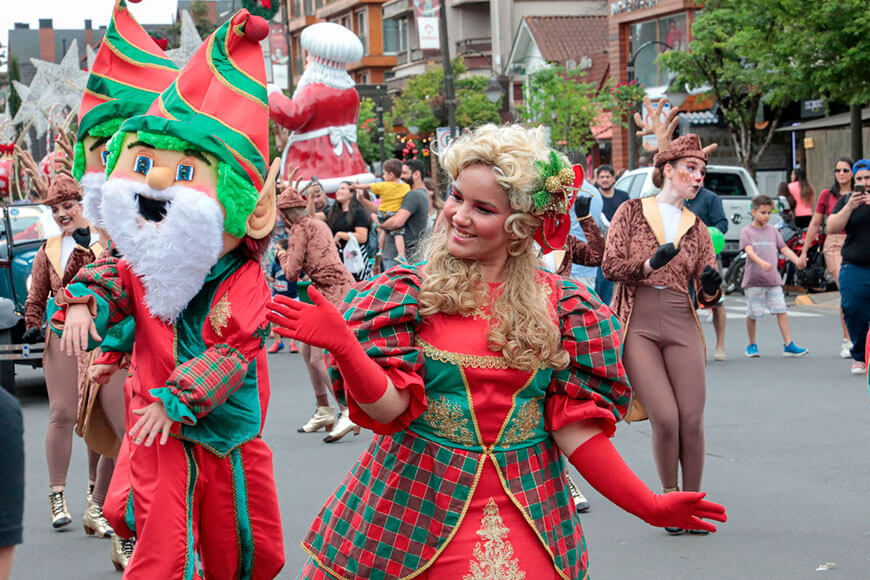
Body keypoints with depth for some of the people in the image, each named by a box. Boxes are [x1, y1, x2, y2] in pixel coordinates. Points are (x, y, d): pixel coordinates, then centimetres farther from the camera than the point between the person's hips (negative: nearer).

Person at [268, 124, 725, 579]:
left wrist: (649, 507, -6)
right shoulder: (409, 293, -2)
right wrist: (343, 347, -28)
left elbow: (575, 427, 0)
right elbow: (389, 406, -12)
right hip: (415, 512, -1)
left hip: (524, 518, 1)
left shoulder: (561, 306, 1)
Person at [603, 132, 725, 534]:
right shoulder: (632, 212, 6)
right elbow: (610, 266, -4)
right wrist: (650, 264, -20)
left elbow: (707, 295, 12)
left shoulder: (697, 228, 14)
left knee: (692, 420, -5)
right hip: (637, 326, -3)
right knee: (665, 417, -12)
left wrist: (711, 287, -12)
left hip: (681, 327, 3)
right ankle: (669, 498, 8)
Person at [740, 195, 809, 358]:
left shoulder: (773, 231, 13)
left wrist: (797, 260, -11)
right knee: (753, 314, 2)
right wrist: (762, 263, -34)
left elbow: (784, 249, 9)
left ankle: (788, 345, -4)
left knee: (781, 311, -4)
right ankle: (752, 345, 19)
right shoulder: (747, 232, -1)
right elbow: (749, 251, -16)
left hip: (773, 280, 4)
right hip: (754, 280, -3)